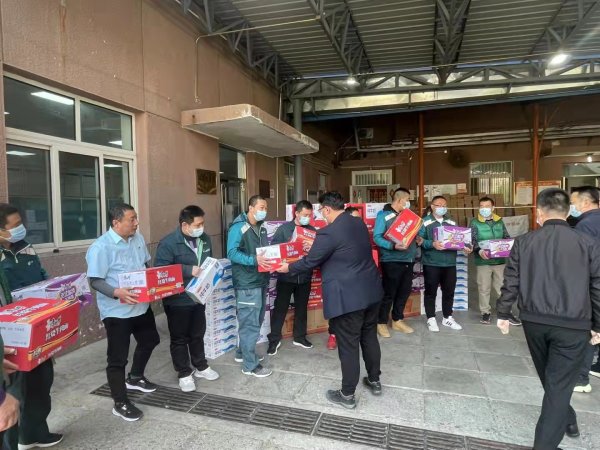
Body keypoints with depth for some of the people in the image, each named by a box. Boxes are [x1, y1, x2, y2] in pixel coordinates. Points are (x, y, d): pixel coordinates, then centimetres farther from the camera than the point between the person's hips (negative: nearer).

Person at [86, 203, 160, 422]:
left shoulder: (138, 238, 3)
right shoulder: (101, 247, -19)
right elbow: (95, 281, -19)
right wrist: (117, 293, -35)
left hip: (141, 305, 8)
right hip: (116, 310, -8)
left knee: (149, 341, 25)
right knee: (118, 357, 5)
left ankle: (135, 378, 48)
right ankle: (121, 403, 21)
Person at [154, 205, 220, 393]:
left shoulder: (204, 239, 2)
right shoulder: (168, 243, -19)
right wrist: (189, 271, -28)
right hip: (178, 300, -6)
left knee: (198, 334, 20)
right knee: (179, 338, 10)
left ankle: (201, 367, 38)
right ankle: (184, 374, 27)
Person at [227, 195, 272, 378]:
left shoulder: (261, 228, 13)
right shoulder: (238, 228, -14)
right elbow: (232, 253, -22)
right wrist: (254, 260, -33)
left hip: (261, 281, 9)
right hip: (247, 284, -9)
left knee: (256, 321, 18)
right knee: (250, 323, -2)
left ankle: (243, 353, 35)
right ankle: (250, 365, 10)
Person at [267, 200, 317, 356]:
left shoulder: (312, 230, 5)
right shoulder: (284, 228, -3)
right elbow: (273, 247, -10)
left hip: (305, 276, 3)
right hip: (286, 275, -3)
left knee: (302, 307, 15)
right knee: (280, 307, 4)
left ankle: (299, 337, 31)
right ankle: (274, 339, 17)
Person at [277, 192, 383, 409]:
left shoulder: (328, 233, -20)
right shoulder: (359, 223, 6)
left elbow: (309, 261, -10)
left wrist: (289, 268, 9)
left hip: (348, 297, -8)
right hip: (370, 291, 8)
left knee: (348, 346, 5)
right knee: (369, 337, 22)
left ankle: (347, 395, 21)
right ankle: (374, 381, 39)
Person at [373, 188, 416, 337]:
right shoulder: (383, 215, -7)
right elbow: (377, 237, -15)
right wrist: (393, 246, -28)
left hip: (408, 260, 7)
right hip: (391, 261, -7)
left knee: (404, 292, 13)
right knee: (389, 293, 0)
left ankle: (397, 320, 28)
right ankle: (382, 323, 15)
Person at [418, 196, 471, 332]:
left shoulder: (452, 222, 14)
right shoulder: (425, 222, -5)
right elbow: (420, 240, -13)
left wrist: (465, 247, -4)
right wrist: (432, 244, -28)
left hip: (450, 263, 6)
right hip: (431, 264, -5)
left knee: (449, 291, 13)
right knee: (431, 292, 5)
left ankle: (448, 318, 27)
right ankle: (431, 319, 16)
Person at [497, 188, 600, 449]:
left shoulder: (523, 242, -1)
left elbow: (511, 282, 0)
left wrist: (503, 313, 10)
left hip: (534, 320, 2)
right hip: (573, 324, -2)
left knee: (550, 378, 24)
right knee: (559, 384, 4)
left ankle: (566, 421, 45)